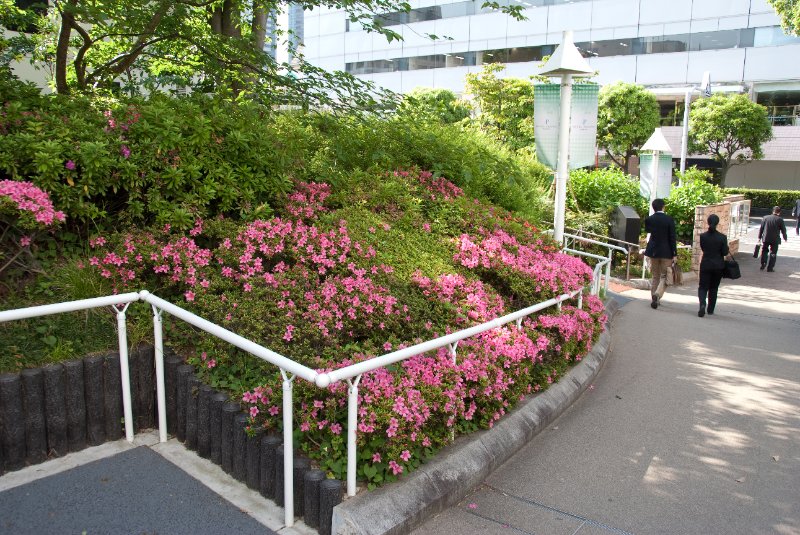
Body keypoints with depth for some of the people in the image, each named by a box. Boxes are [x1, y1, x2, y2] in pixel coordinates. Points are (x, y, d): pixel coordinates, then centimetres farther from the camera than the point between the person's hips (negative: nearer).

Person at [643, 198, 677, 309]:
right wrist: (674, 254, -6)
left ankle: (654, 300, 14)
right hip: (666, 252, -3)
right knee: (664, 276, 6)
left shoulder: (649, 219, -3)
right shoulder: (669, 219, -10)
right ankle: (657, 294, -18)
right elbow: (672, 238, -9)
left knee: (655, 276, 14)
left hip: (653, 251, 3)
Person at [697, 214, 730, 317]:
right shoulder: (722, 237, -11)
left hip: (705, 265, 0)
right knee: (713, 288, 15)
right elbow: (725, 252, -6)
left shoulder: (702, 236, -7)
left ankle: (702, 304, -22)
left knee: (703, 287, 4)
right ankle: (710, 309, 22)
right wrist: (728, 250, 14)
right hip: (718, 265, 0)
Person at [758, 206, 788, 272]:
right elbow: (783, 230, 0)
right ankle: (770, 267, 5)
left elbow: (761, 228, 2)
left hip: (765, 238, 2)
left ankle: (763, 264, 16)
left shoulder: (765, 218, 0)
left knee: (764, 251, 19)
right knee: (773, 253, 6)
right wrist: (785, 238, 17)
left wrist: (759, 237, 10)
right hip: (775, 239, -2)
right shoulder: (780, 219, -7)